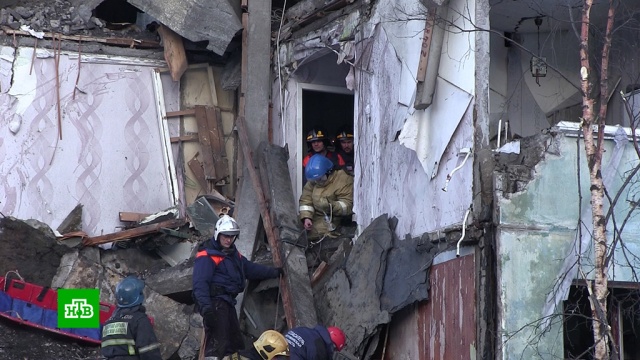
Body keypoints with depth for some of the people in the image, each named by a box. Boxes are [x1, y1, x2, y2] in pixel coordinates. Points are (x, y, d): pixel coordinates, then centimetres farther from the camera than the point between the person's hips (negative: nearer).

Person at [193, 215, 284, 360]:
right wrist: (205, 307, -31)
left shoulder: (233, 254, 20)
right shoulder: (207, 256, -11)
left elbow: (250, 268, 33)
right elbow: (200, 283, -20)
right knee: (217, 343, -21)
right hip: (215, 303, -10)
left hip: (227, 303, 10)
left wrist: (274, 272, 36)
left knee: (235, 343, 16)